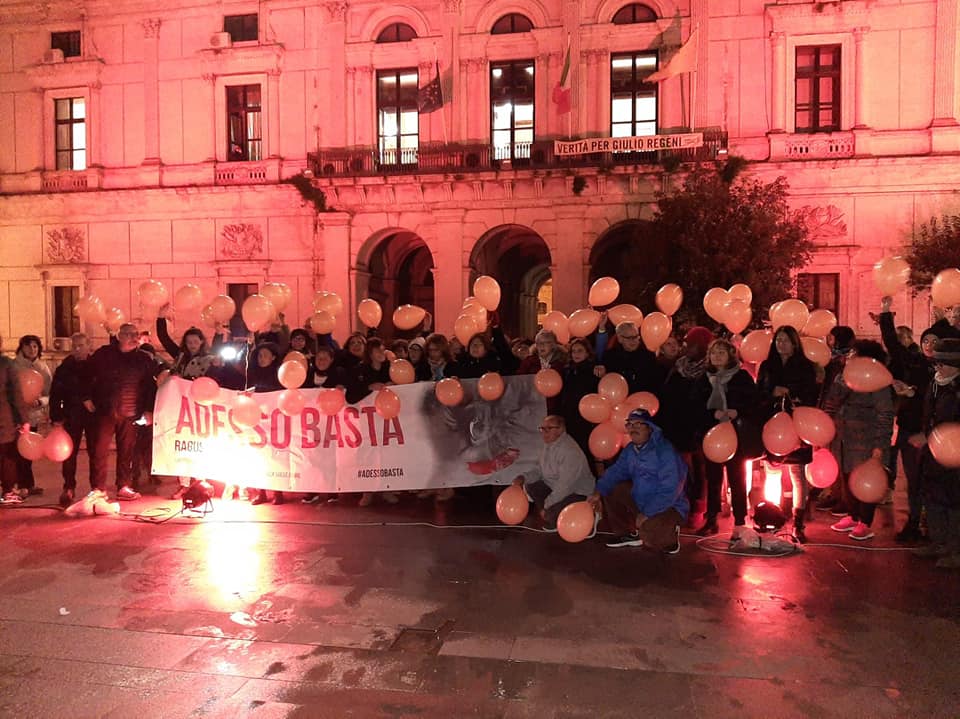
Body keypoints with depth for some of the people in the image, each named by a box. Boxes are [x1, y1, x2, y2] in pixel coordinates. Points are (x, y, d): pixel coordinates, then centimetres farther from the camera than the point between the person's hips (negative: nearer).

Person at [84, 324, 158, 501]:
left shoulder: (143, 359, 7)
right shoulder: (104, 354, 3)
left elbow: (151, 385, 10)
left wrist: (149, 410, 4)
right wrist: (86, 397, 4)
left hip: (130, 414, 1)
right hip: (105, 411, -1)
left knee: (126, 452, 7)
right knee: (99, 451, -1)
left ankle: (124, 487, 15)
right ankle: (98, 488, 8)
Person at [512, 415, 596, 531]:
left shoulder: (570, 451, -31)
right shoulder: (548, 444, -2)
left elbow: (565, 486, -31)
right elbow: (540, 469, 10)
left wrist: (546, 505, -25)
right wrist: (523, 477, -8)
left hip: (578, 493, -9)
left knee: (552, 514, -29)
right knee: (529, 487, 2)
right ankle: (548, 517, 12)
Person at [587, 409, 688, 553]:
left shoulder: (665, 451, -23)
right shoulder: (630, 449, 3)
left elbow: (669, 490, -26)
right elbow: (616, 471, 5)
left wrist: (647, 514, -26)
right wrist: (598, 492, -12)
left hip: (668, 507, -8)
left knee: (650, 535, -34)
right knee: (611, 490, 2)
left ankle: (670, 538, 4)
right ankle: (629, 534, 15)